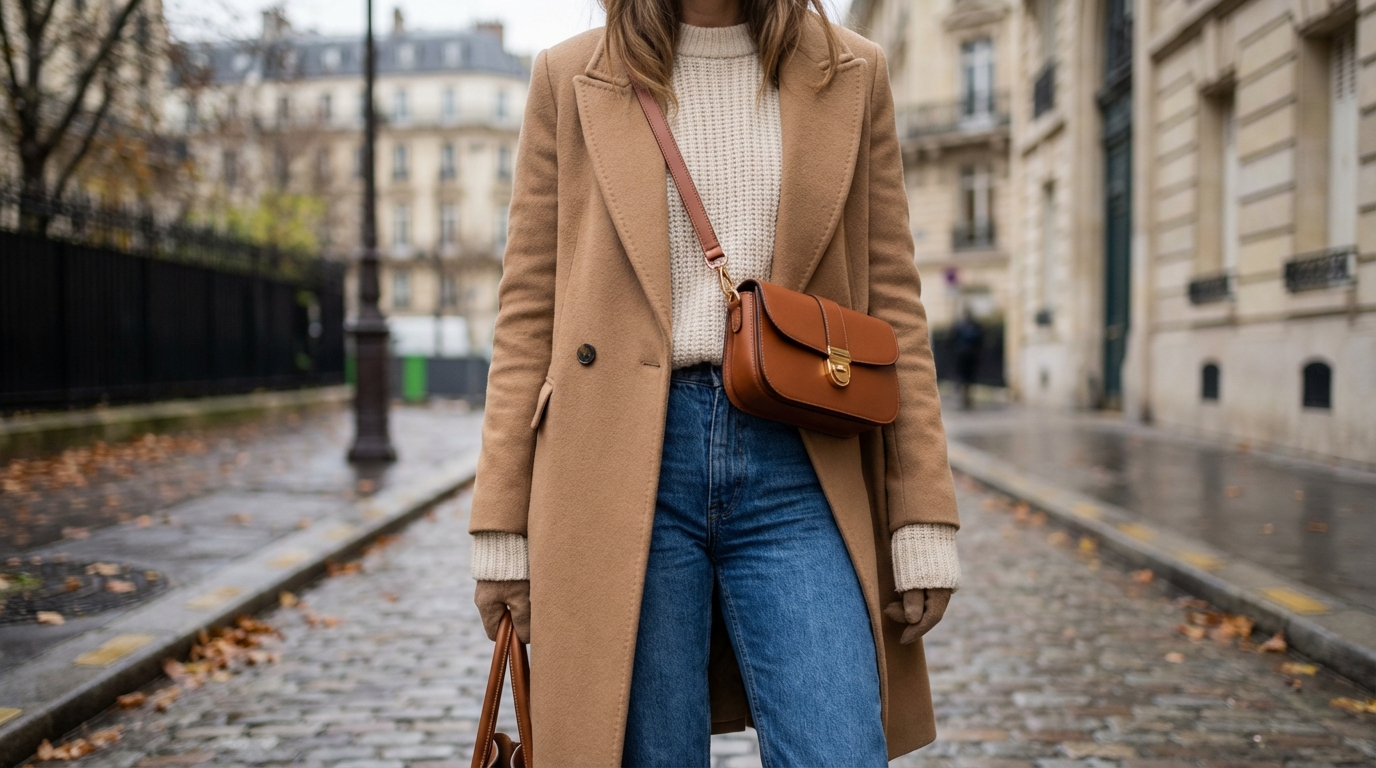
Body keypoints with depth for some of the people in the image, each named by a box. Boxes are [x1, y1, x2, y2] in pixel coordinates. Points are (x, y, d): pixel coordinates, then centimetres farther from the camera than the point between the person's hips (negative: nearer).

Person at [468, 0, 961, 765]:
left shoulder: (852, 75, 10)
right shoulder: (570, 77, 8)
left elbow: (894, 303, 8)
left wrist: (924, 526, 2)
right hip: (626, 462, 0)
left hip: (794, 469, 1)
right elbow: (528, 311, 7)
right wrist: (503, 531, 1)